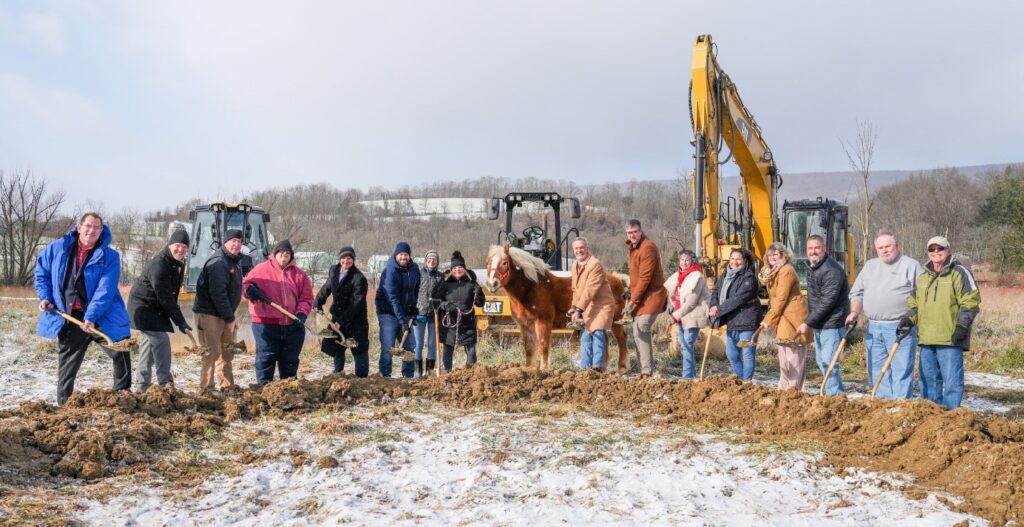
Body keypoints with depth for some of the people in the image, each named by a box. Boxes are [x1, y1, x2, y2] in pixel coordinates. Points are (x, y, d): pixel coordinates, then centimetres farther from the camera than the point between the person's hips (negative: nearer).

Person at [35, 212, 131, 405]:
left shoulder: (109, 257, -8)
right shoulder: (58, 248, 1)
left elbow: (105, 291, -17)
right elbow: (41, 272, 14)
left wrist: (91, 316, -26)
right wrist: (46, 298, 0)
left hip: (103, 318, -2)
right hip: (69, 318, 2)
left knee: (122, 354, -5)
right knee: (66, 367, 10)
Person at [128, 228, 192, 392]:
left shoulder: (178, 263, 6)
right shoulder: (158, 264, -24)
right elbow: (164, 297, -26)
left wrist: (179, 319, 13)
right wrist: (180, 321, -23)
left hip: (155, 308, 10)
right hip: (143, 306, -10)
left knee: (149, 343, 13)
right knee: (161, 340, -16)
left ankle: (141, 387, 20)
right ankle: (166, 384, -14)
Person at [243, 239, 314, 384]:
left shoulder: (299, 274, 9)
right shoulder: (261, 269, 3)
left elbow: (306, 298, 6)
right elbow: (245, 283, 6)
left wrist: (302, 314, -10)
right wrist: (250, 289, -17)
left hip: (293, 325, 3)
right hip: (266, 324, -3)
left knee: (290, 361, 11)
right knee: (265, 359, 0)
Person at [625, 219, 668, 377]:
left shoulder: (648, 248, -18)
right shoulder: (634, 247, 13)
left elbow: (645, 278, -22)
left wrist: (633, 300, -21)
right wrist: (631, 291, 6)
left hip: (652, 295, -10)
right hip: (640, 296, 10)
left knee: (642, 328, -19)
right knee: (637, 333, 11)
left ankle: (647, 370, -16)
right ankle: (645, 370, 19)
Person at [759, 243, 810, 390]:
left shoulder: (786, 271, -14)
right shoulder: (772, 272, 16)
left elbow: (781, 299, -18)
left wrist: (768, 320, -16)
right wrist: (770, 319, 4)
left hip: (793, 316, -10)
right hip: (783, 317, 10)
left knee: (793, 353, -8)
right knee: (783, 353, 13)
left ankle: (793, 388, -5)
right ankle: (784, 388, 21)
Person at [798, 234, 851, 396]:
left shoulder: (832, 270, -20)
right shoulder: (812, 267, 11)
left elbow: (827, 302, -23)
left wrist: (808, 323, -20)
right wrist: (810, 322, 14)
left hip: (832, 323, -10)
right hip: (818, 324, 10)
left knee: (828, 361, -10)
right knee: (821, 360, 17)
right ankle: (838, 393, 30)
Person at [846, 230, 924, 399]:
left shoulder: (911, 265, 2)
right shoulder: (870, 266, 17)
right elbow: (857, 293, 19)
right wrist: (855, 312, 3)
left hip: (900, 328, -6)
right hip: (874, 328, 6)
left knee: (901, 370, -8)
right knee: (877, 371, 9)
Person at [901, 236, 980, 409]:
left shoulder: (959, 273, 0)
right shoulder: (922, 278, 19)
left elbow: (970, 302, -7)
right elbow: (914, 305, 24)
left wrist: (962, 325, -16)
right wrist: (908, 320, 6)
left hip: (950, 339, -7)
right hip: (926, 339, 7)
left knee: (951, 381, -6)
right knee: (928, 381, 12)